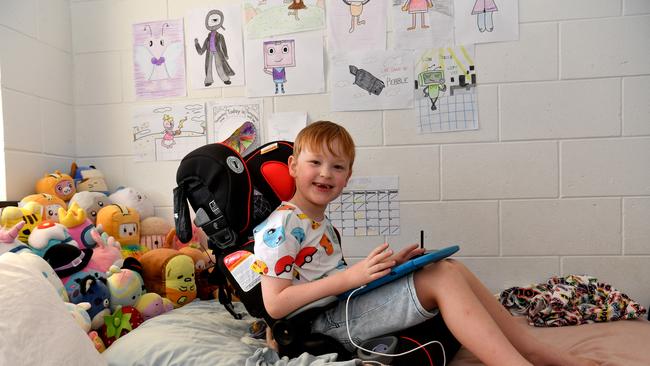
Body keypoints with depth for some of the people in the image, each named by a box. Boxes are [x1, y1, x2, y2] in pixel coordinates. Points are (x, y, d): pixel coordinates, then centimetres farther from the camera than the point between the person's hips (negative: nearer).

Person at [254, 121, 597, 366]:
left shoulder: (319, 223, 18)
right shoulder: (281, 225, -12)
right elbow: (275, 303, -20)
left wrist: (387, 265, 3)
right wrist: (350, 276, -24)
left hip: (343, 308, 9)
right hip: (329, 322, -9)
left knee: (452, 268, -1)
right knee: (442, 278, -20)